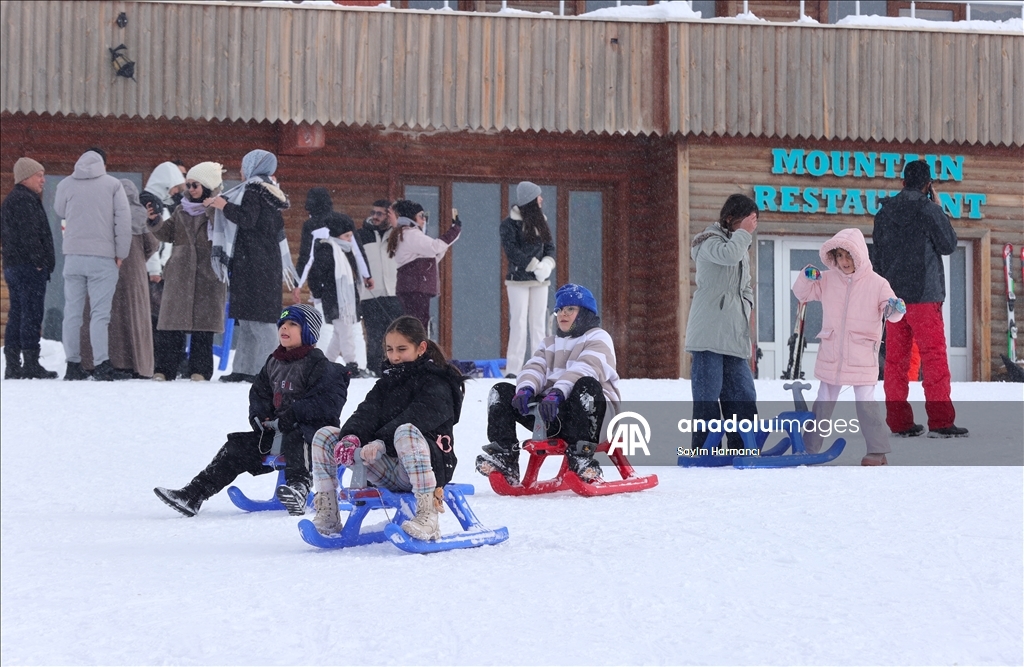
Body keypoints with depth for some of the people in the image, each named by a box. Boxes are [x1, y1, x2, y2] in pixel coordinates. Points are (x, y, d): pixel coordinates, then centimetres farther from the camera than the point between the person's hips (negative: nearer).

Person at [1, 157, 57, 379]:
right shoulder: (25, 201, -12)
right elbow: (29, 234, -20)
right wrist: (39, 261, -18)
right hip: (29, 268, -10)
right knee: (32, 315, -9)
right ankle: (31, 364, -10)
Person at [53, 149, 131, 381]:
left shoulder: (66, 185, 6)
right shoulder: (113, 184, 1)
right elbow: (124, 218, -4)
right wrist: (121, 253, 0)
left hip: (73, 255, 2)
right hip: (103, 257, -2)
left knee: (72, 312, 8)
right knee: (100, 313, -4)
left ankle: (72, 364, 9)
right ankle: (101, 365, -11)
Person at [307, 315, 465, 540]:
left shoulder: (437, 385, -3)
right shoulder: (388, 380, 19)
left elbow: (416, 419, -21)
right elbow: (368, 411, 2)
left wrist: (380, 443, -33)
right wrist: (351, 437, -20)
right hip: (389, 471, 7)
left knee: (406, 431, -40)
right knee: (323, 436, 1)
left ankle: (428, 516, -44)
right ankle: (328, 517, -6)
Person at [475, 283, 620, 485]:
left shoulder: (598, 338, 5)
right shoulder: (550, 344, 26)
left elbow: (583, 370, -16)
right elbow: (534, 368, 6)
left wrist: (557, 392, -33)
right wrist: (526, 388, -19)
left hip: (588, 409, -6)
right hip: (552, 417, 6)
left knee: (587, 385, -37)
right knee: (502, 392, -5)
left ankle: (581, 458, -39)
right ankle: (504, 456, -19)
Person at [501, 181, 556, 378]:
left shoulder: (541, 221, 13)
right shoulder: (510, 224, -5)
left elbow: (550, 247, 12)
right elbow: (512, 251, -13)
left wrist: (547, 264, -9)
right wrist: (535, 265, -17)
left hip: (540, 280, 6)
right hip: (519, 279, -5)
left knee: (538, 324, 4)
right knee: (519, 324, -8)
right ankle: (513, 369, -7)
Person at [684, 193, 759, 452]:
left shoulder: (742, 248, 23)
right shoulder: (710, 240, -4)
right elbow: (728, 255, -27)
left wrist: (746, 305, 11)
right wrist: (743, 233, -11)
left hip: (734, 335, 8)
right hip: (709, 332, -8)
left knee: (742, 394, 5)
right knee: (708, 394, -8)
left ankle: (744, 449, 8)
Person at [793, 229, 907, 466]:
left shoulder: (877, 284, -8)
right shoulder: (827, 280, 2)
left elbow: (891, 312, -9)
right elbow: (802, 293, 9)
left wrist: (895, 309, -33)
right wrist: (807, 277, -12)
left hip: (862, 355, -4)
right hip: (831, 355, 4)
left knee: (865, 403, -7)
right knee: (824, 402, 14)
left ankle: (877, 450, 1)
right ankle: (808, 446, 24)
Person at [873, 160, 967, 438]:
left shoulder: (884, 213, 9)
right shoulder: (929, 210, -9)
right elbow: (948, 245, 0)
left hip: (893, 295, 6)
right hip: (923, 294, -6)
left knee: (895, 357, 7)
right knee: (934, 355, -5)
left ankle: (899, 421, 6)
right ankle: (940, 421, -10)